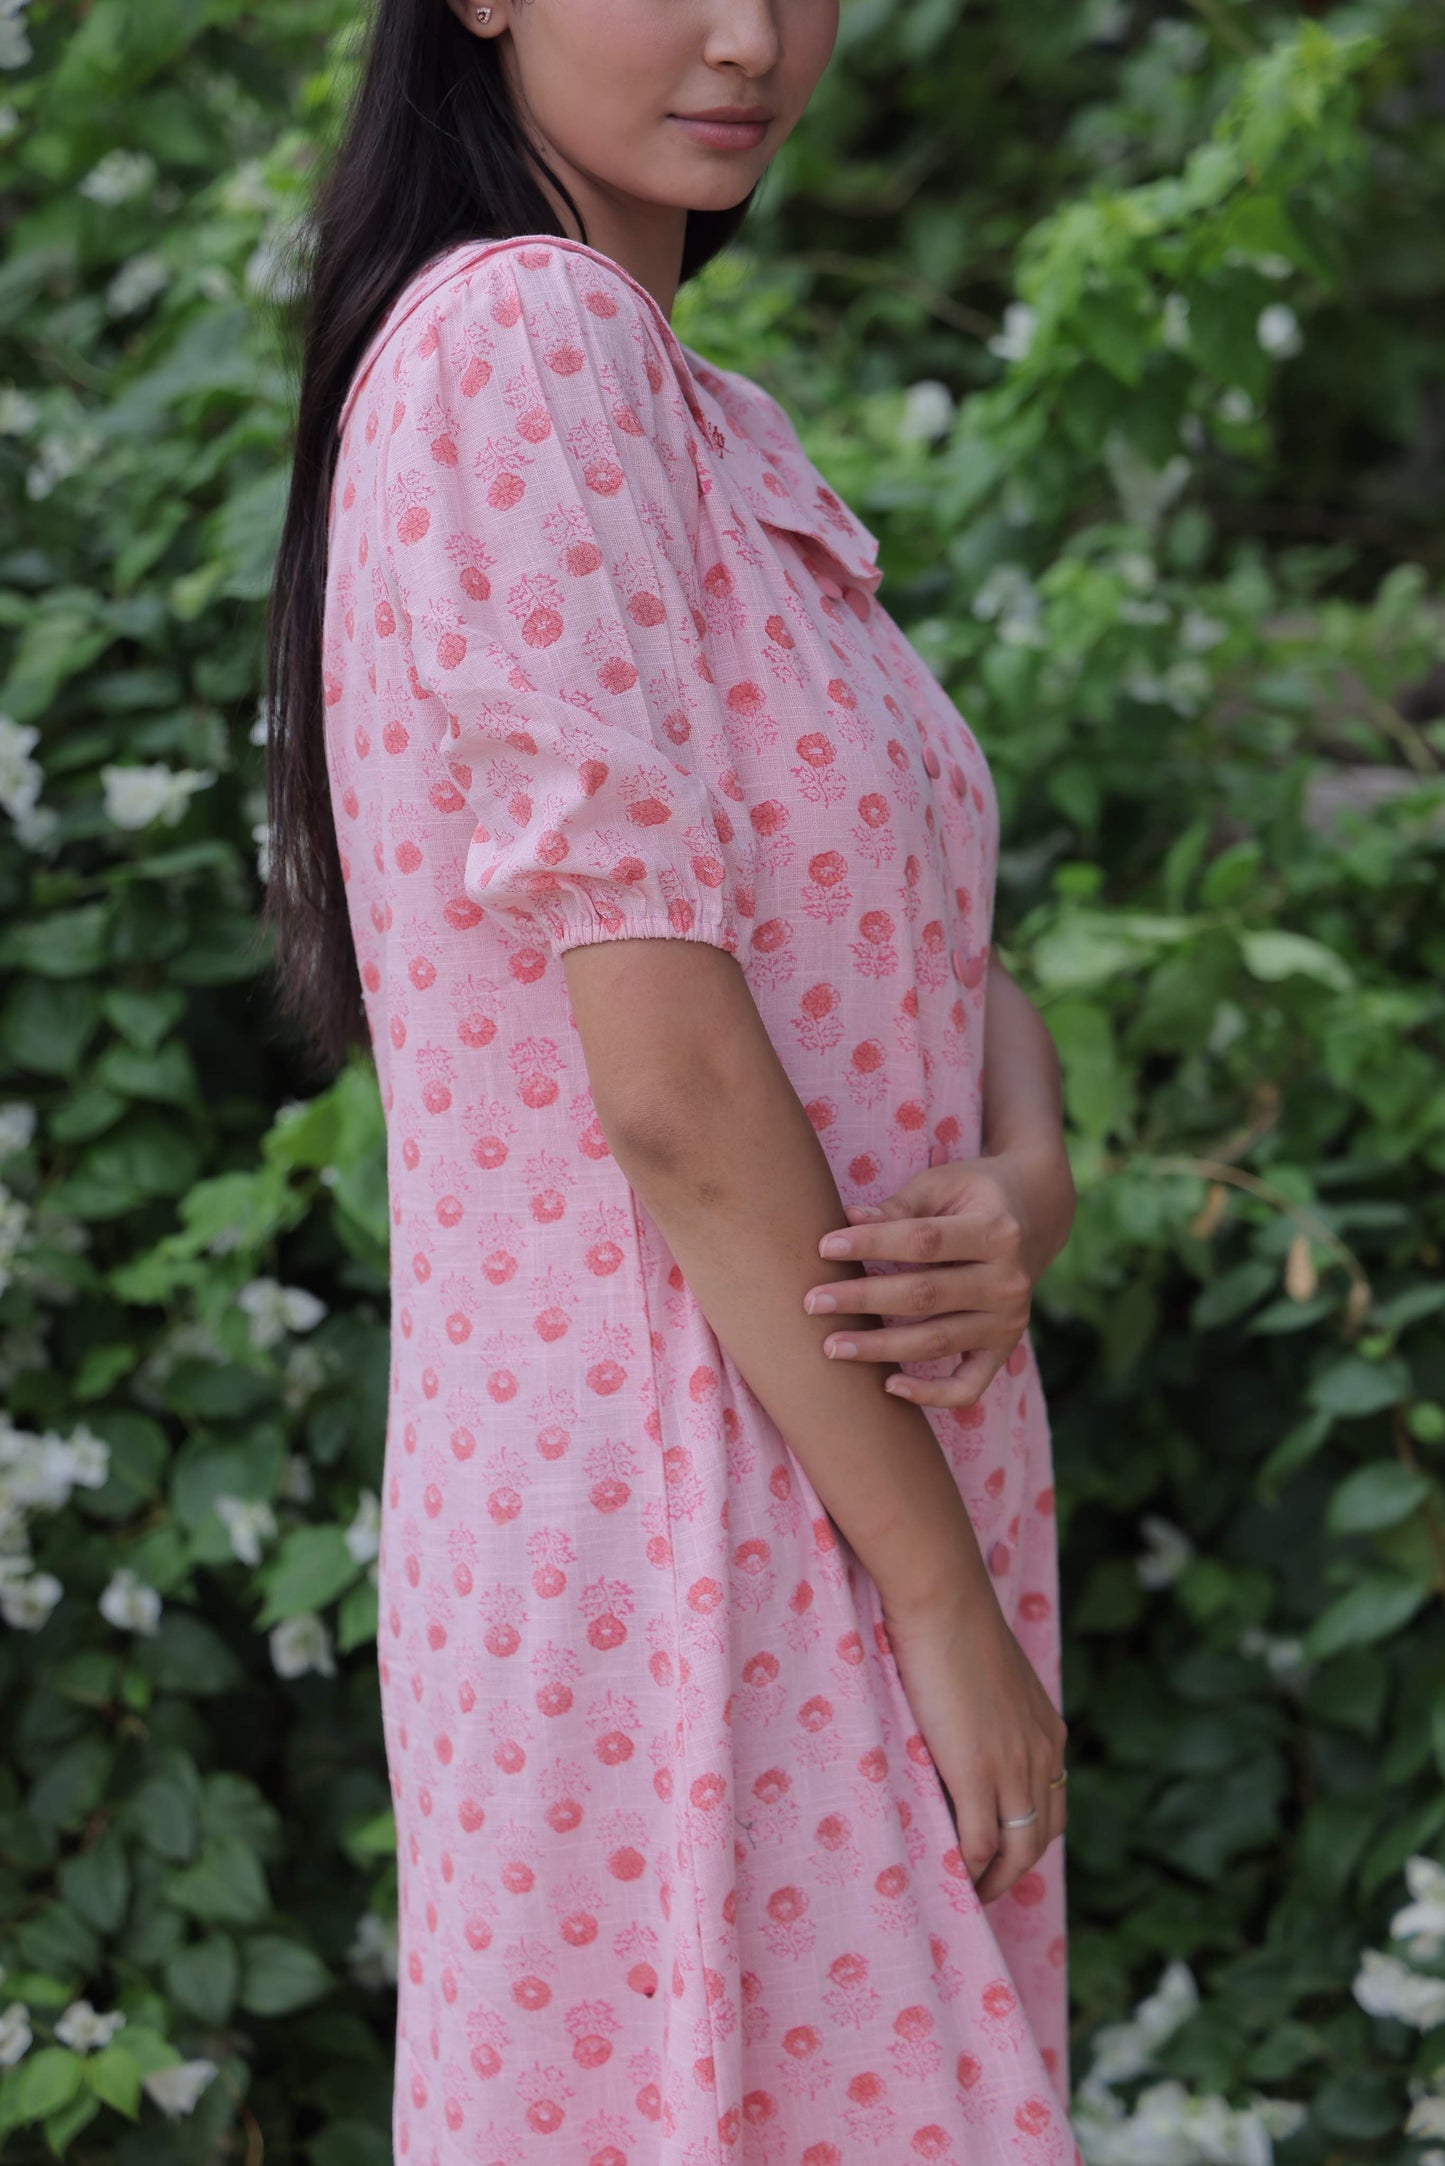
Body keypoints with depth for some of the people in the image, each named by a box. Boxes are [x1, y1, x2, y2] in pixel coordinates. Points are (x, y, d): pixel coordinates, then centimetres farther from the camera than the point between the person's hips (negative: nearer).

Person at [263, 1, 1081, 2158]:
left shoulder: (724, 428, 15)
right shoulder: (519, 329, -13)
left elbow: (946, 968, 13)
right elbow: (669, 1075, -19)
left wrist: (1027, 1191, -10)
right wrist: (951, 1600, -15)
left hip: (844, 1516, 9)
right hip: (678, 1554, -9)